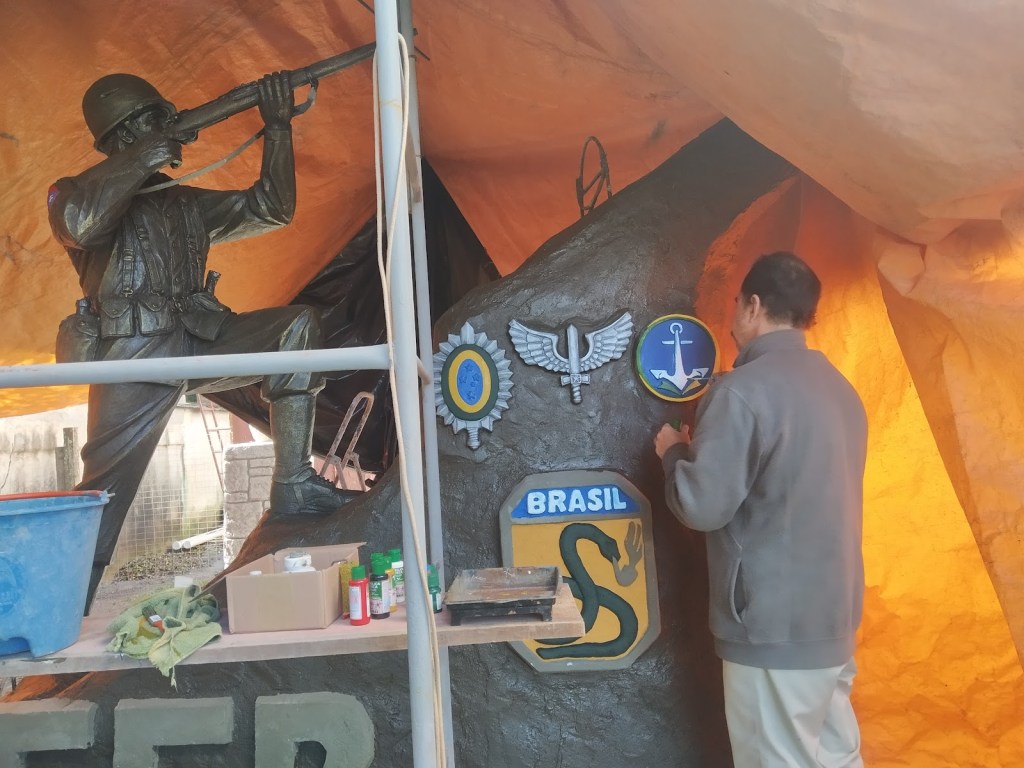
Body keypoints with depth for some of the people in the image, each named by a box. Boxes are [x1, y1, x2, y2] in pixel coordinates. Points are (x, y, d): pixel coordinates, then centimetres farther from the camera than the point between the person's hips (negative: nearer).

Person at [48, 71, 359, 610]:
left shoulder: (187, 203, 25)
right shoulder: (73, 193, 9)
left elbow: (270, 208, 17)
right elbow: (80, 224, -18)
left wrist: (277, 127, 11)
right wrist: (140, 160, -10)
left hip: (196, 343, 5)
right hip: (133, 355, -4)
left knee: (298, 326, -13)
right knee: (105, 490, -9)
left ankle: (293, 486, -16)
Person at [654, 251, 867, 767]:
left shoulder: (744, 390, -18)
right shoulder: (838, 387, 9)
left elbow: (701, 506, -20)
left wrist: (674, 452, -1)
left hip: (776, 626, -8)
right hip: (834, 615, 8)